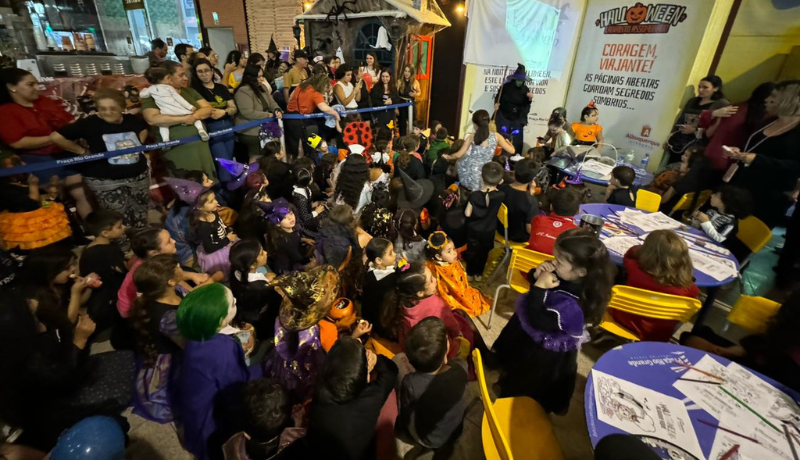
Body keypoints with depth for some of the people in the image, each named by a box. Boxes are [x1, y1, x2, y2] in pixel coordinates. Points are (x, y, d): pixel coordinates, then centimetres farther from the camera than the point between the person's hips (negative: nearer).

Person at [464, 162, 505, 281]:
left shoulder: (474, 195, -25)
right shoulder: (501, 195, -23)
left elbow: (467, 214, -16)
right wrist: (498, 184, 1)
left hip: (473, 230, -1)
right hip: (489, 231, 1)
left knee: (471, 251, 21)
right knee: (483, 253, 23)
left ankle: (470, 273, 37)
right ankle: (478, 274, 40)